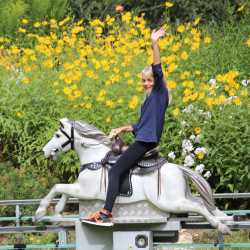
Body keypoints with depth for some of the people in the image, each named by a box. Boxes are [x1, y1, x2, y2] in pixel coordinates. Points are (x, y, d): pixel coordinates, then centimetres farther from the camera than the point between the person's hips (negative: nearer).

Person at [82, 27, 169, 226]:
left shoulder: (160, 93, -4)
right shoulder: (149, 99, 23)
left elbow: (158, 70, -18)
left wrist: (155, 44, -25)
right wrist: (123, 129, 23)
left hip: (146, 142, -11)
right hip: (142, 141, 11)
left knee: (116, 171, -18)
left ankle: (106, 214, -27)